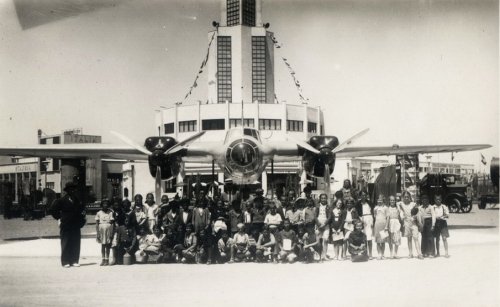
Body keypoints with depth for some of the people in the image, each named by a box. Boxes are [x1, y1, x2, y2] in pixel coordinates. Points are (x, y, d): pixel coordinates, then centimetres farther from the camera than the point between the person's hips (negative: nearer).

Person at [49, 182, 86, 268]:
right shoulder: (62, 200, -4)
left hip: (76, 226, 5)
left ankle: (74, 261, 12)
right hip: (65, 226, -5)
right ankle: (65, 262, 2)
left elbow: (82, 209, 27)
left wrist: (81, 219, 15)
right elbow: (53, 210, 0)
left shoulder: (78, 201, 10)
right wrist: (59, 218, -1)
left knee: (76, 244, 5)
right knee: (66, 244, -2)